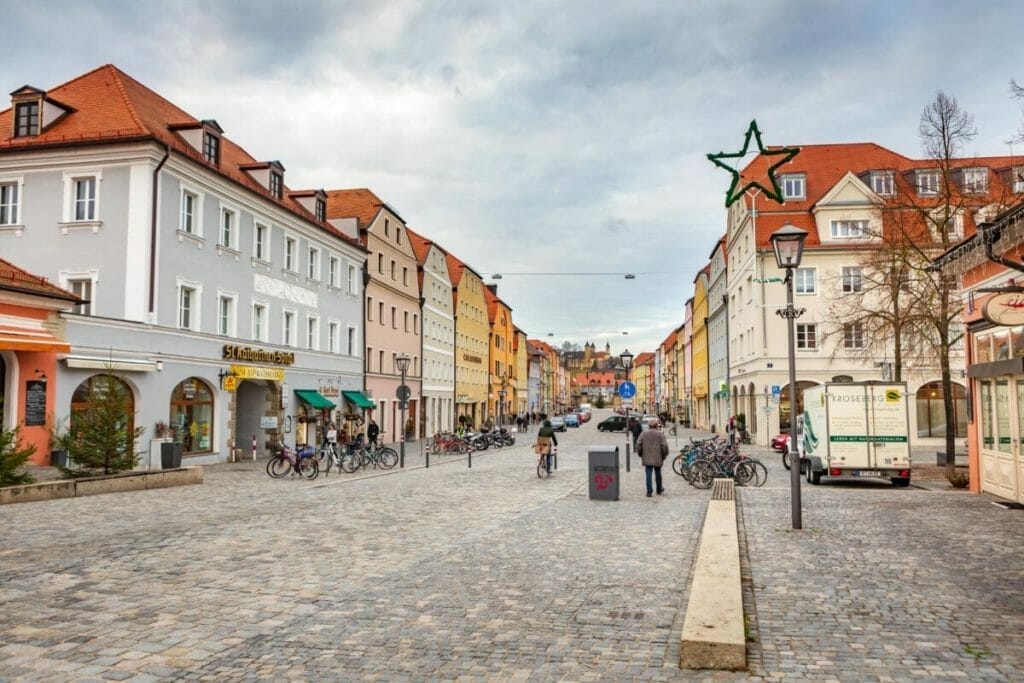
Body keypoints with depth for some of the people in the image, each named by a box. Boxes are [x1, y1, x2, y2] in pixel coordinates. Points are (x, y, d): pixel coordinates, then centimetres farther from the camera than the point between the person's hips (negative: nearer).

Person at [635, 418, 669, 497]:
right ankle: (659, 490, 27)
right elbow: (664, 446, -9)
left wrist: (640, 454, 12)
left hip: (647, 458, 1)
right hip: (658, 458, -1)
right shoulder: (660, 434, -3)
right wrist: (664, 456, 4)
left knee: (648, 474, 0)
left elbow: (638, 445, 0)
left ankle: (649, 491, -6)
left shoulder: (644, 434, 4)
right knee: (658, 474, 14)